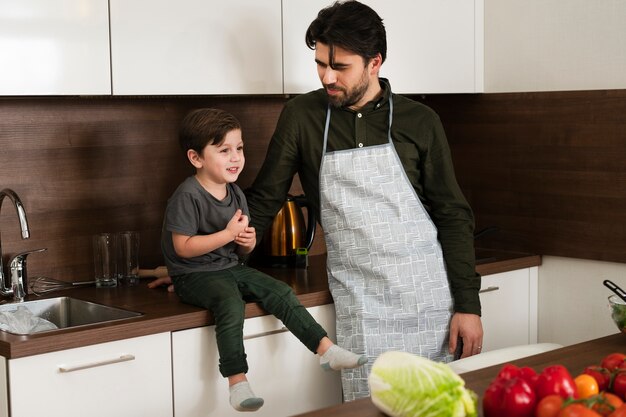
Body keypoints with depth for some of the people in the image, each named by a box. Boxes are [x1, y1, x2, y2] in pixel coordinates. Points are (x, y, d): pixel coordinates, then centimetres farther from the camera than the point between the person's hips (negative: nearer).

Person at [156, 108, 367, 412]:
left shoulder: (235, 194, 9)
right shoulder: (188, 196, -16)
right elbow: (183, 247, -20)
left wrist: (248, 241, -8)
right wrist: (229, 233, -21)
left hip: (231, 267, 8)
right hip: (194, 275, -7)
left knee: (280, 293, -9)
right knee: (231, 303, -34)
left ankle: (326, 349, -6)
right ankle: (237, 382, -32)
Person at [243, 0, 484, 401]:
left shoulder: (419, 121, 1)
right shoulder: (302, 116, 2)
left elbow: (453, 215, 3)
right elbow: (264, 200, 9)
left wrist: (468, 305, -3)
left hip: (429, 301, 0)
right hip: (361, 308, 0)